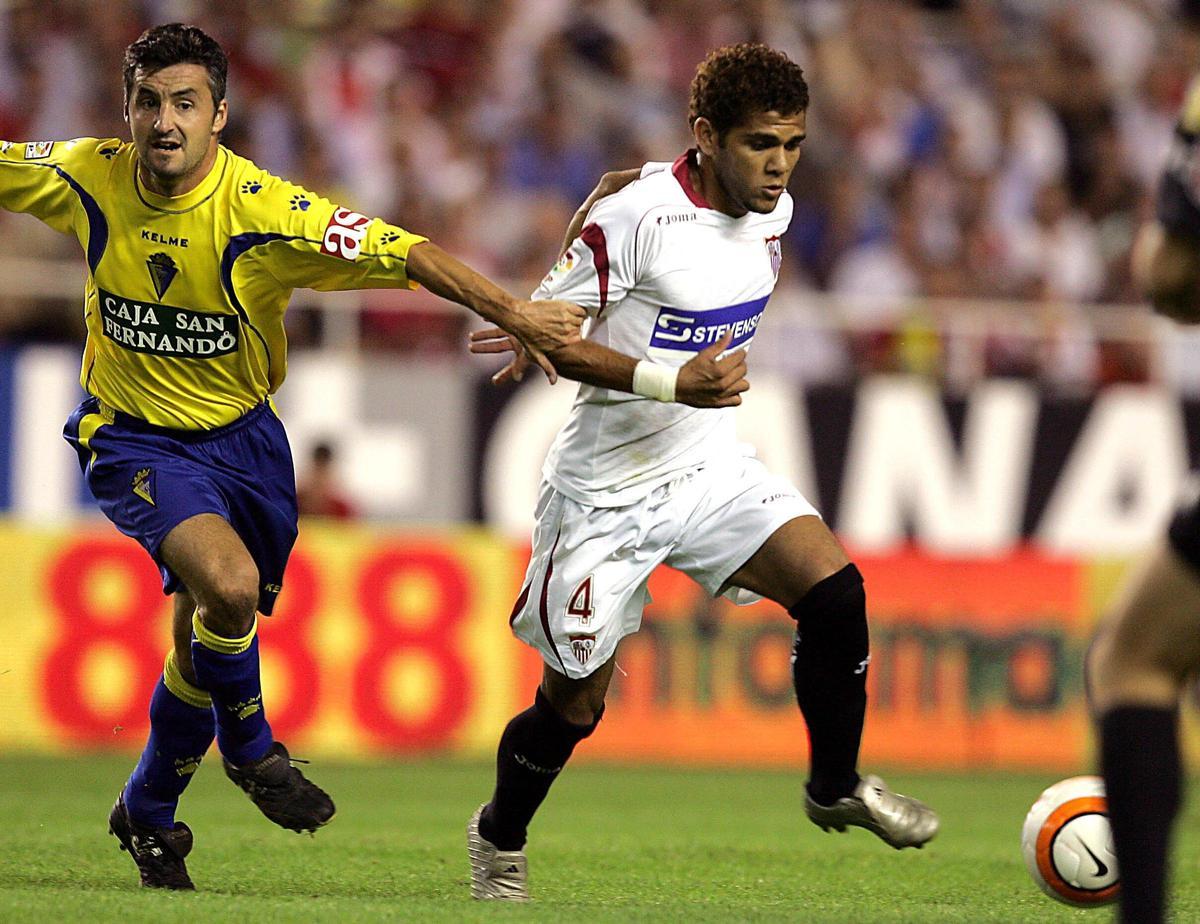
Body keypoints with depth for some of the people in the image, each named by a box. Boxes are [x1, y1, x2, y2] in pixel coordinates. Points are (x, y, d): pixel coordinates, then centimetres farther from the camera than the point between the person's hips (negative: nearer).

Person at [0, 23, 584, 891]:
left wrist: (513, 314, -33)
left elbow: (405, 254, -24)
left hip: (241, 435, 1)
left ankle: (148, 813, 34)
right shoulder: (86, 180, -15)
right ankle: (249, 747, 0)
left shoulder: (264, 210, -22)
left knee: (204, 639, 9)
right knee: (228, 583, -27)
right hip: (134, 437, -1)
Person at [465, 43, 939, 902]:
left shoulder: (772, 212, 1)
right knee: (574, 703, 4)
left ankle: (837, 785, 4)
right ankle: (499, 838, 32)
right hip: (608, 485, -5)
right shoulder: (636, 218, -21)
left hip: (711, 468, 5)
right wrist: (670, 384, -28)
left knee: (833, 588, -15)